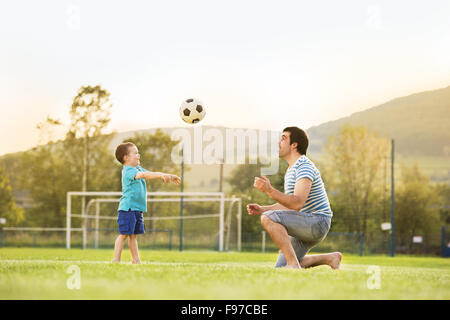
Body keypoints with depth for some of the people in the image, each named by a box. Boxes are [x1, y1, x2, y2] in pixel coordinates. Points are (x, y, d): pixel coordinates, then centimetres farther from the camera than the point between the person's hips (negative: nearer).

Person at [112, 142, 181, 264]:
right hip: (127, 208, -9)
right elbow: (143, 175, -30)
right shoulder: (128, 171, -14)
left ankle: (135, 259, 15)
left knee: (133, 235, 12)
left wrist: (169, 176, 10)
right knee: (124, 234, -8)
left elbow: (151, 174, 21)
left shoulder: (138, 168, 17)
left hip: (138, 209, 9)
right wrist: (161, 175, -40)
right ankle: (116, 259, -6)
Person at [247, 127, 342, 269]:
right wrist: (262, 209, 12)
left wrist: (269, 190, -38)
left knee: (268, 219, -27)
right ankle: (330, 258, 17)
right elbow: (288, 204, 25)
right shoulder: (290, 170, 18)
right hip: (305, 226, 10)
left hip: (318, 221, -10)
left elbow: (297, 203, -28)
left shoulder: (304, 167, -16)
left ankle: (293, 263, -25)